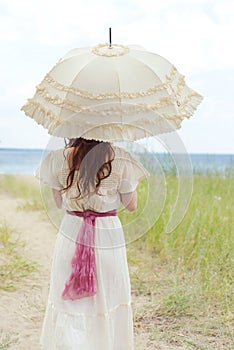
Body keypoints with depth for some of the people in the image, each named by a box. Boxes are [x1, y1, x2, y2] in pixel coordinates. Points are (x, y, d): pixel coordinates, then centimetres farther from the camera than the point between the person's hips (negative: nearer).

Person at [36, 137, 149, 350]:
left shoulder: (58, 159, -7)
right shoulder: (121, 160, -11)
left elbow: (59, 202, 7)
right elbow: (131, 205, 0)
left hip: (71, 234, 1)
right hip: (109, 235, -1)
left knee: (69, 301, 11)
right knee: (109, 299, 14)